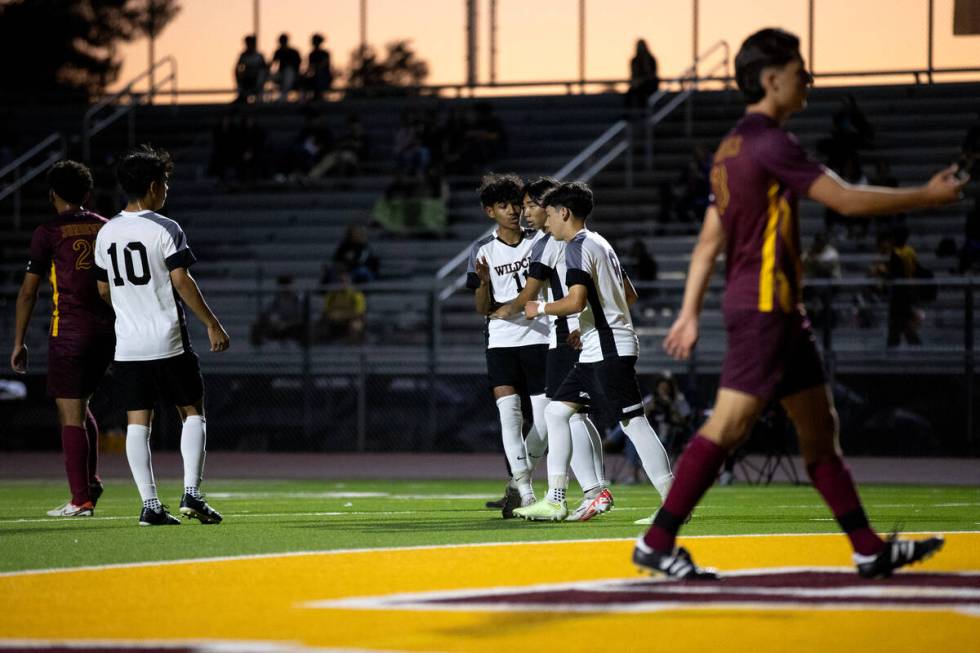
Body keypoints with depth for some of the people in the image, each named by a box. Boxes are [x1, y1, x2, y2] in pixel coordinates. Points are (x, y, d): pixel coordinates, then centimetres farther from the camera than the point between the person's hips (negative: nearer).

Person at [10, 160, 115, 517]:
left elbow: (28, 291, -2)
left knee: (70, 415, -2)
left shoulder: (48, 233, -2)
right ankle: (91, 480, 13)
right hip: (106, 328, 5)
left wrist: (19, 342, 5)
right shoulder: (107, 229, 11)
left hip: (69, 330, -5)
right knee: (80, 407, 22)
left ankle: (81, 500, -5)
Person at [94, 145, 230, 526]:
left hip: (127, 345, 4)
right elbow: (182, 282, -14)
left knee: (137, 423, 3)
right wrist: (212, 323, -6)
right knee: (192, 413, 7)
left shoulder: (107, 233, 8)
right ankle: (191, 493, -4)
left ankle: (150, 504, -2)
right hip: (168, 343, -4)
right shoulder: (165, 229, -9)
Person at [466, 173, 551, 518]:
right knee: (509, 411, -17)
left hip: (539, 336, 1)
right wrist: (484, 282, -20)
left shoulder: (540, 240, 3)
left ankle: (516, 483, 17)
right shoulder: (482, 250, 2)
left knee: (545, 418, -3)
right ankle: (525, 492, -20)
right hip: (501, 340, -1)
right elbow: (482, 308, 1)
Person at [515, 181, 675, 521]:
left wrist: (540, 309, -6)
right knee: (556, 410, 11)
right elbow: (630, 295, 26)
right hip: (595, 353, 11)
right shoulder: (600, 244, 20)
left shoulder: (578, 247, -11)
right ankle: (555, 500, 9)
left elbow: (576, 301, -22)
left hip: (609, 351, -11)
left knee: (633, 422, -12)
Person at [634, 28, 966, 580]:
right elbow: (847, 200, -16)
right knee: (729, 424, -10)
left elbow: (710, 239, 16)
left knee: (820, 425, 10)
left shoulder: (733, 146, 15)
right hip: (764, 306, -10)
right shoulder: (770, 143, -14)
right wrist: (927, 196, -6)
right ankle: (657, 543, -8)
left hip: (779, 310, 10)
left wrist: (691, 313, 17)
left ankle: (870, 549, 13)